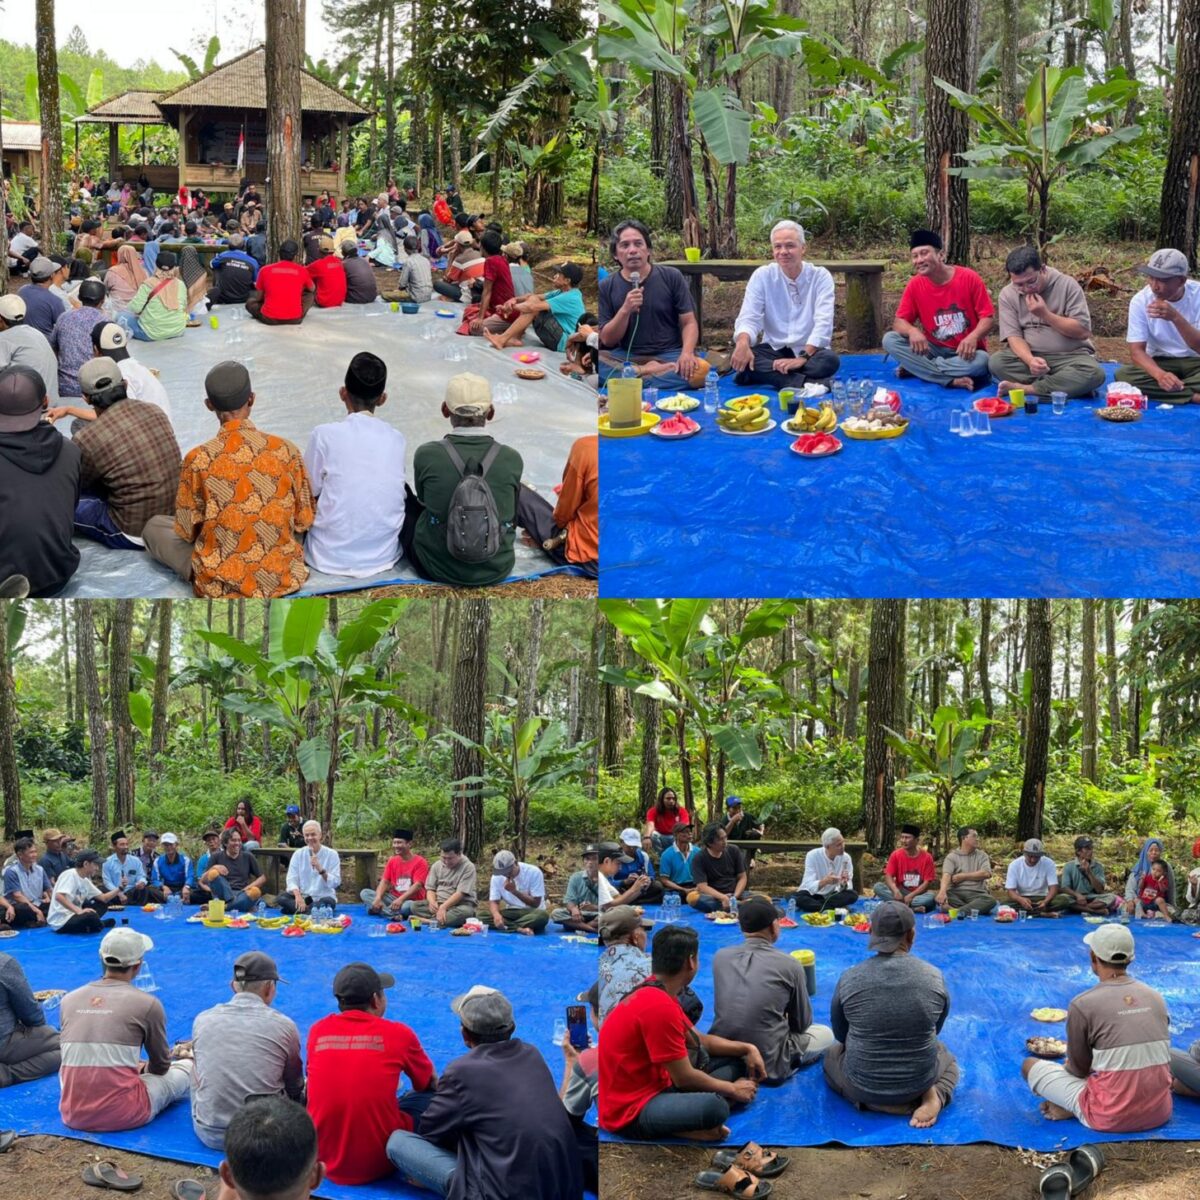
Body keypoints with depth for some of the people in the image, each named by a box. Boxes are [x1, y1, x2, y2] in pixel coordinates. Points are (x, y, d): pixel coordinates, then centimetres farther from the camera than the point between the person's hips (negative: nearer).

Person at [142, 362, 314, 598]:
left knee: (153, 526, 20)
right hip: (284, 579, 4)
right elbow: (304, 521, 1)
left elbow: (187, 531, -5)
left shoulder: (198, 459, -15)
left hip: (219, 586, -4)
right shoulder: (285, 449, -9)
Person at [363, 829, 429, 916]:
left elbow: (417, 886, -19)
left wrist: (401, 899, -33)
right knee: (365, 893, -15)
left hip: (411, 901, -6)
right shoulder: (392, 861, 10)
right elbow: (384, 882, 2)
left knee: (407, 906, -43)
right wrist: (378, 898, -19)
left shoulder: (420, 862, -8)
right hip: (394, 898, 6)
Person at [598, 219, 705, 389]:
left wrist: (687, 353, -18)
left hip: (669, 356, 0)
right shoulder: (606, 286, 4)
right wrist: (625, 310, -17)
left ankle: (637, 375, -23)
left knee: (701, 370, -32)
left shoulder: (671, 277, 4)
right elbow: (607, 340, 1)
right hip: (625, 357, 0)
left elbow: (689, 322, 3)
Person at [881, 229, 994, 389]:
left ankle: (915, 368, -20)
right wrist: (913, 331, -28)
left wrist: (973, 337, -31)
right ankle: (952, 380, -29)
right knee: (889, 340, -20)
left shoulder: (968, 278, -11)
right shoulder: (915, 284, -3)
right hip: (934, 350, 3)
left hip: (966, 351, -3)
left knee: (981, 361, -37)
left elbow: (988, 317, -9)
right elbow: (899, 322, -3)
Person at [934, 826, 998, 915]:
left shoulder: (982, 856, 13)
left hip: (976, 894, 1)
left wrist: (962, 876, -6)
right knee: (937, 897, -32)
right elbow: (946, 875, -12)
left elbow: (986, 874, -4)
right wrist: (942, 892, -33)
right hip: (956, 893, -1)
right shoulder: (952, 857, 6)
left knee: (990, 901, -33)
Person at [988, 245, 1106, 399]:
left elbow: (1083, 332, -12)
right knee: (996, 362, -29)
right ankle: (1069, 387, -27)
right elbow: (1013, 336, -8)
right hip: (1030, 355, 2)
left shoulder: (1067, 285, -8)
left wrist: (1045, 314, -20)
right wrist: (1030, 360, -28)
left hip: (1070, 356, -2)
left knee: (1094, 373, -34)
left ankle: (1025, 388, -29)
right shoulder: (1007, 294, -2)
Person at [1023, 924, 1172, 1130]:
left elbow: (1078, 1069, 0)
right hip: (1160, 1113, 3)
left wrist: (1068, 1065, 24)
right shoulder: (1156, 998, 4)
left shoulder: (1082, 1005, -11)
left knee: (1030, 1065, 13)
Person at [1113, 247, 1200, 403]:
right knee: (1123, 375, -31)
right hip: (1161, 362, 3)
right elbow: (1137, 350, -14)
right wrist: (1160, 374, -35)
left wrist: (1176, 318, -36)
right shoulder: (1140, 300, -11)